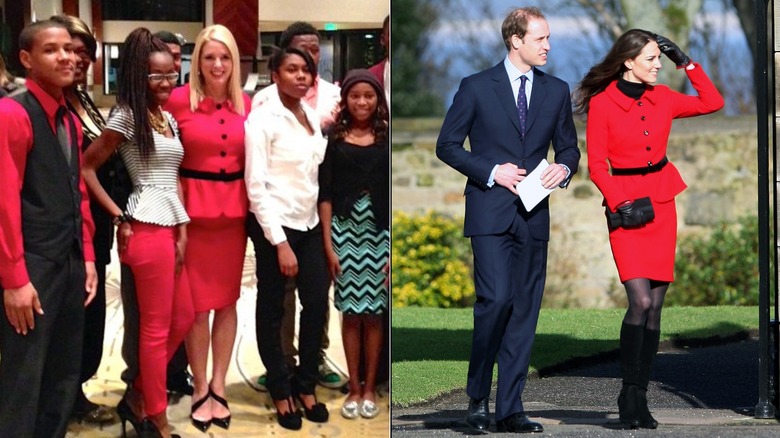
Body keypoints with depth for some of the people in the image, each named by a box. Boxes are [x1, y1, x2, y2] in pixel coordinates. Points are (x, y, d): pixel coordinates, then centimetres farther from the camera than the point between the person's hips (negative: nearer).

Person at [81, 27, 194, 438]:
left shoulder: (169, 118, 14)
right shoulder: (127, 117, -9)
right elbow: (86, 168, -9)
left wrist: (182, 228, 7)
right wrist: (120, 217, -8)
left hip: (170, 227, 8)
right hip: (147, 230, -8)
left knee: (182, 318, 14)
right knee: (156, 327, -2)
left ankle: (138, 397, 24)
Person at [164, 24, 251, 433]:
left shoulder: (246, 104, 5)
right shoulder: (180, 99, -8)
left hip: (234, 211, 4)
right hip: (194, 210, -4)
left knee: (227, 300, 10)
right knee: (197, 304, 2)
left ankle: (218, 385, 20)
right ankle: (201, 389, 13)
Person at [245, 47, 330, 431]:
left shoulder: (311, 116, 7)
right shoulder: (263, 118, -12)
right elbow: (256, 185, -15)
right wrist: (279, 243, -17)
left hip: (309, 224, 6)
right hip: (275, 225, -6)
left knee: (318, 302, 6)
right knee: (272, 309, 5)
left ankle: (305, 385, 21)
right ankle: (281, 391, 18)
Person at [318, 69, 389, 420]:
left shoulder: (386, 141, 3)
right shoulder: (334, 141, 4)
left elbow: (395, 196, 2)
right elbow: (325, 195, 3)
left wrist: (395, 247, -4)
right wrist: (328, 245, -3)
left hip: (379, 233, 0)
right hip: (344, 230, 0)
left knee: (374, 313, 3)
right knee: (350, 313, 4)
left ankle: (370, 388, 12)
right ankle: (354, 389, 11)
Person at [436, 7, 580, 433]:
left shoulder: (556, 91, 11)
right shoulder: (477, 87, 0)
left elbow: (568, 146, 19)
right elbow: (447, 145, 1)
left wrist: (564, 167, -4)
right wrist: (493, 172, -11)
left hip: (534, 216, 4)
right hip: (490, 212, -4)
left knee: (525, 311, 2)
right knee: (496, 299, -16)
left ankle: (510, 409, 7)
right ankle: (477, 395, 2)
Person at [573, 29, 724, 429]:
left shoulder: (661, 98, 7)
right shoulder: (602, 103, -6)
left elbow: (712, 102, 17)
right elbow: (597, 165, -5)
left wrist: (687, 64, 10)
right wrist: (620, 204, -15)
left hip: (662, 205, 5)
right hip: (626, 208, -5)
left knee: (654, 307, 2)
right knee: (641, 302, -17)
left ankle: (639, 398, 9)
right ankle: (629, 392, -6)